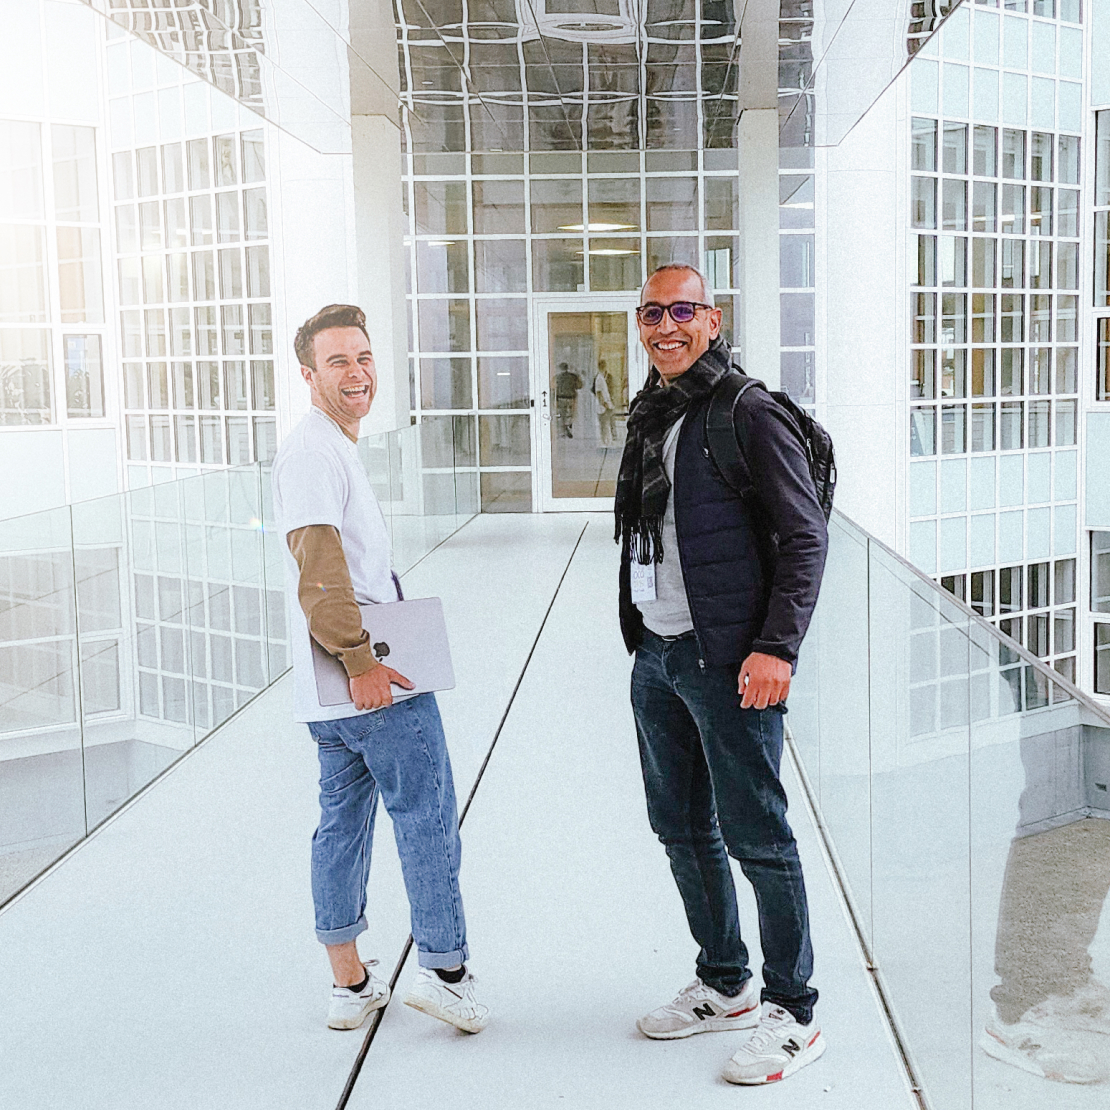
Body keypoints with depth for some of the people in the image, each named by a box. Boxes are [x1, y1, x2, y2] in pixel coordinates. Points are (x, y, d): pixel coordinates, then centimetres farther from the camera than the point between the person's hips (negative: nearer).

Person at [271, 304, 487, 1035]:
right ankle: (445, 970, 8)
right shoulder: (314, 451, -13)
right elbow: (318, 569, -23)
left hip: (335, 693, 10)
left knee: (343, 823, 13)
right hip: (381, 682, -10)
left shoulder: (333, 448, 20)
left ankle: (350, 984, 22)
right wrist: (362, 660, -24)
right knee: (428, 816, 0)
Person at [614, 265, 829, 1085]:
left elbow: (806, 537, -13)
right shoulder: (650, 416, 13)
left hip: (729, 662, -8)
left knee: (755, 834, -2)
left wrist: (777, 647, -19)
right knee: (681, 827, 16)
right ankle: (726, 987, 32)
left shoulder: (750, 413, -10)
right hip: (656, 656, 8)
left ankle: (794, 1014, 13)